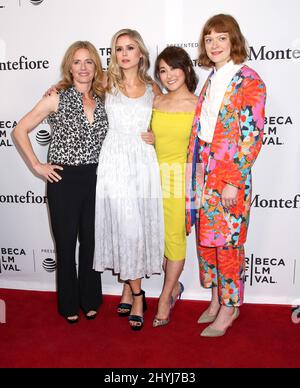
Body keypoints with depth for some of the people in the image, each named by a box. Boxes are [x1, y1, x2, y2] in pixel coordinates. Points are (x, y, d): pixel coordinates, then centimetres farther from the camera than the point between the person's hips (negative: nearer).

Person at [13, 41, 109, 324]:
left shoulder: (101, 100, 7)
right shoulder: (57, 98, -5)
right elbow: (20, 130, -2)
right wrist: (37, 165, -7)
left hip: (94, 179, 4)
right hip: (64, 180, -3)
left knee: (91, 242, 13)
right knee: (66, 244, 9)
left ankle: (90, 300, 33)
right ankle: (69, 304, 29)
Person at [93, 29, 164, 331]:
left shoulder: (152, 88, 10)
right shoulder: (108, 84, 6)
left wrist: (157, 136, 1)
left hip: (144, 162, 2)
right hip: (116, 161, -1)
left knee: (139, 226, 4)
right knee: (125, 227, -2)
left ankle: (128, 288, 21)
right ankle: (136, 295, 14)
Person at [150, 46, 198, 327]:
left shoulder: (198, 105, -5)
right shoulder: (155, 102, 8)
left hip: (181, 176, -4)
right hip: (156, 175, 5)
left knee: (175, 236, 2)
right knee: (159, 235, 10)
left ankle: (165, 297, 19)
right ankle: (174, 286, 32)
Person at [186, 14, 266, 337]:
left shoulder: (249, 80, -8)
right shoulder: (210, 81, 14)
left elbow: (253, 135, -13)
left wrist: (234, 181, -17)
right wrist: (193, 173, 12)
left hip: (230, 175, -7)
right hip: (203, 172, 7)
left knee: (227, 243, 3)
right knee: (206, 239, 14)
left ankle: (229, 308, 22)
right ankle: (216, 299, 33)